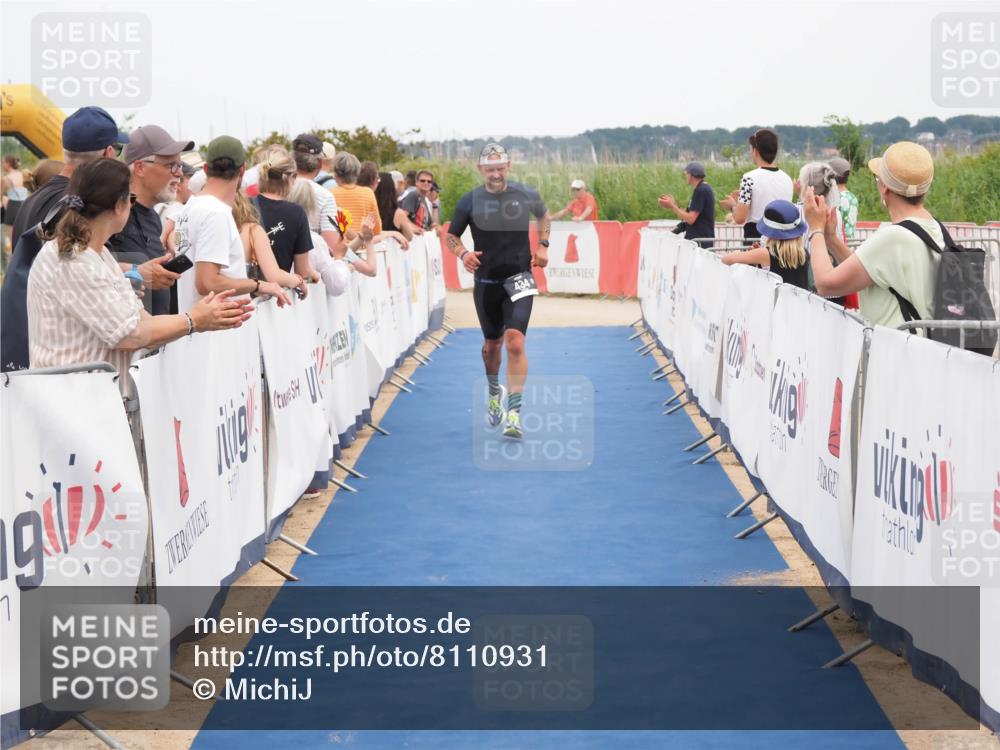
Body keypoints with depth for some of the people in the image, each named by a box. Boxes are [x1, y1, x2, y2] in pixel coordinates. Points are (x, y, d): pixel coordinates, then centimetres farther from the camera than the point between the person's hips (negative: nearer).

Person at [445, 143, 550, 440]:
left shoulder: (526, 195, -4)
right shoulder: (470, 201, -6)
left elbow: (544, 215, 18)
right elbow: (451, 236, 5)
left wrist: (543, 245, 5)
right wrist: (463, 253, -15)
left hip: (518, 279, -2)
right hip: (486, 281, 2)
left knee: (515, 341, -18)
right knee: (492, 343, 17)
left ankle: (514, 413, -17)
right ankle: (494, 391, 47)